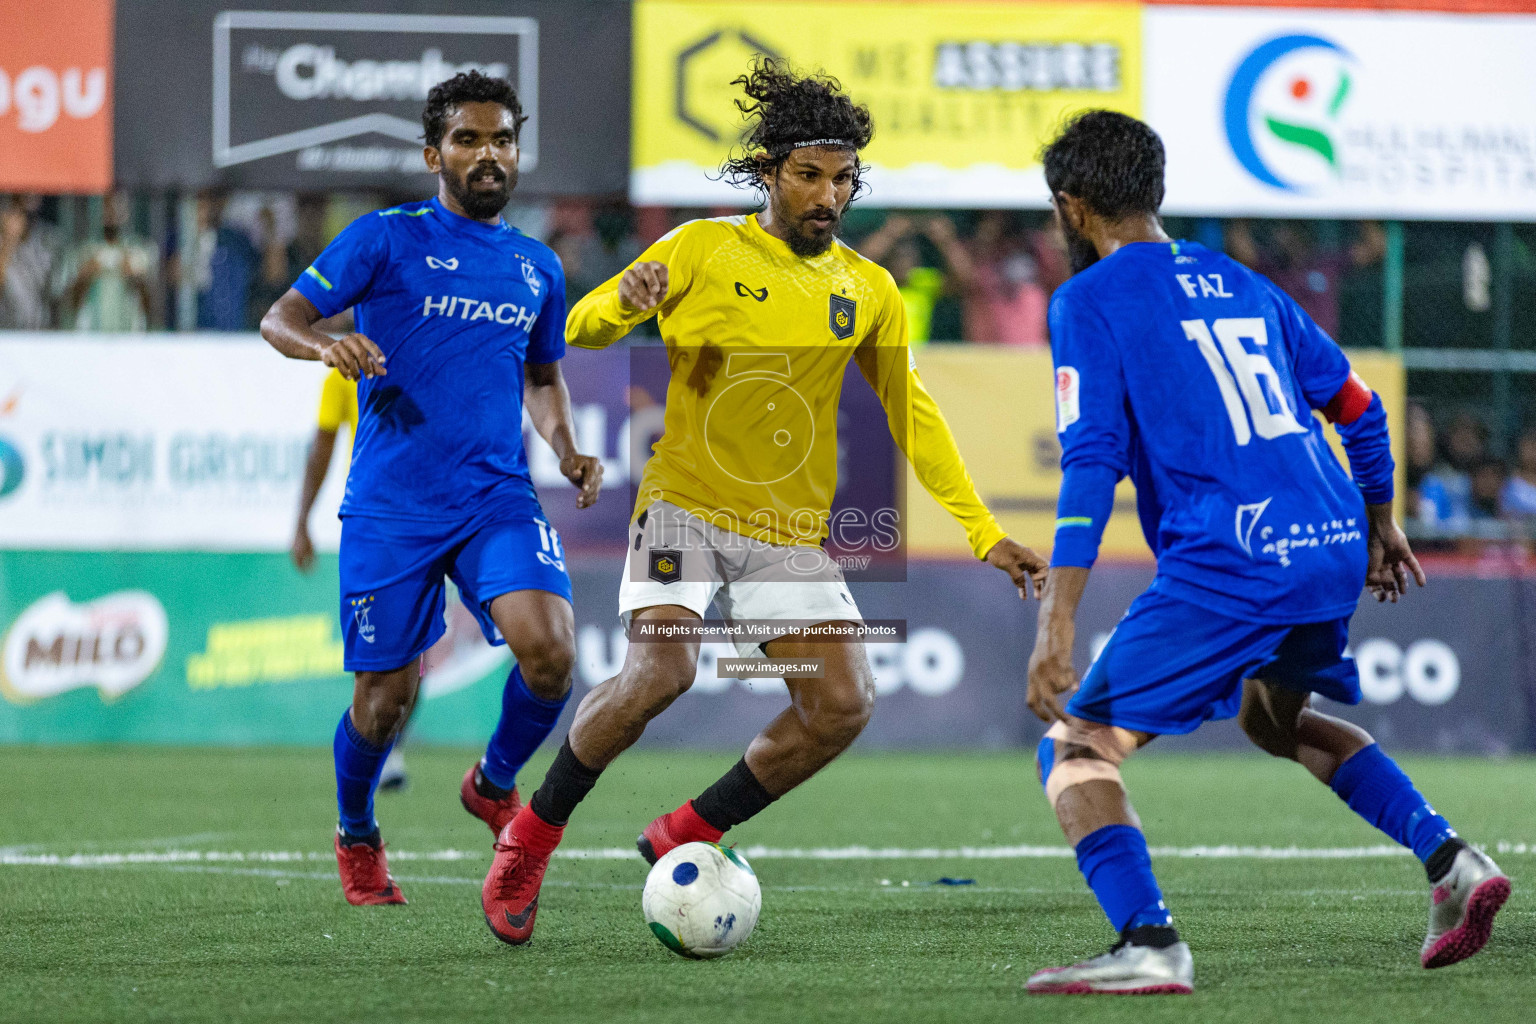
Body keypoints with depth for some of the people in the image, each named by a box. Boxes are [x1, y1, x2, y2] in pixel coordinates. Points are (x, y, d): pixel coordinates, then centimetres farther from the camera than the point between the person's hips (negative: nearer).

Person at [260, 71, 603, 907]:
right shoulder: (387, 239, -1)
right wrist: (326, 345, -26)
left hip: (498, 498, 3)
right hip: (391, 507, -3)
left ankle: (496, 784, 10)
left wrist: (567, 451, 10)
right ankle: (356, 837, 32)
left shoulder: (537, 266, 14)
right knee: (386, 698, 2)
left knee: (550, 653, -20)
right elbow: (279, 319, -4)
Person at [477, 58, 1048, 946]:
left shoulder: (868, 291, 8)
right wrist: (623, 303, -24)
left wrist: (984, 533, 7)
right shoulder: (704, 250, -1)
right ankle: (531, 838, -3)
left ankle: (687, 838, 8)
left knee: (844, 705, -10)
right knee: (659, 675, -24)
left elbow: (912, 415, 14)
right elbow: (583, 330, 1)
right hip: (687, 502, -4)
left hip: (793, 530, 4)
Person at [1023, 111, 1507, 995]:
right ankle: (1451, 862, 20)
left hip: (1228, 565, -7)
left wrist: (1057, 624, -16)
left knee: (1078, 749, -2)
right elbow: (1358, 407, 25)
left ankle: (1148, 944, -24)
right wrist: (1381, 527, 41)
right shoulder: (1239, 284, 20)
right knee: (1273, 717, 34)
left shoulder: (1089, 301, 0)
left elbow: (1092, 462, -12)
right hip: (1337, 553, 7)